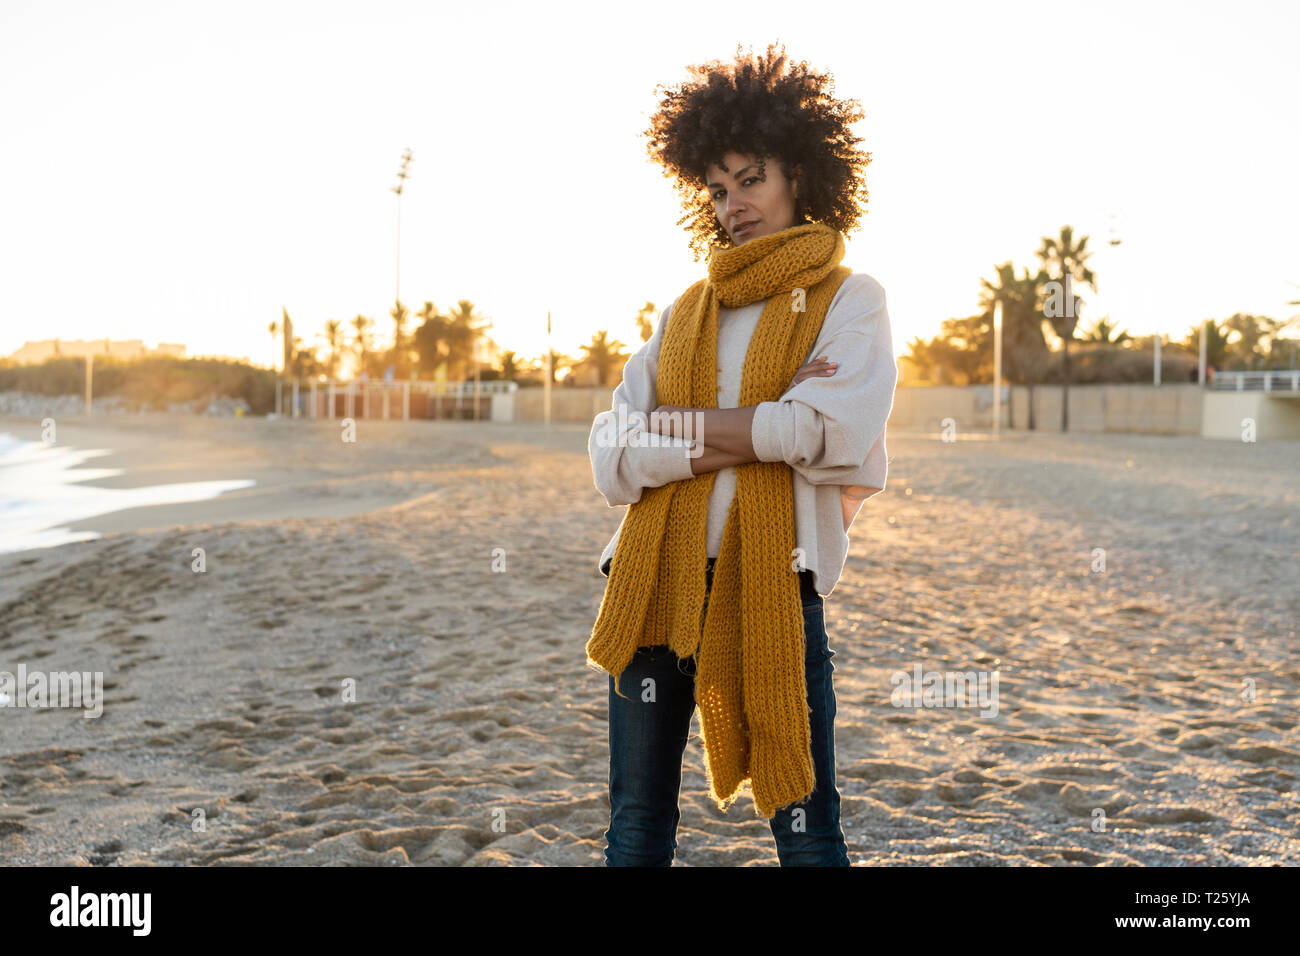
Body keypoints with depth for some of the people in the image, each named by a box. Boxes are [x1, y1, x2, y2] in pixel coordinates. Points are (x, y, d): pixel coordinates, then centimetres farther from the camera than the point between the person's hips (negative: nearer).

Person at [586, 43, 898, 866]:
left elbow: (833, 432, -15)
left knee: (806, 831, 1)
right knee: (637, 829, 12)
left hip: (771, 587, -4)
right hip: (657, 583, 4)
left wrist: (678, 423, -5)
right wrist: (745, 435, -11)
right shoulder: (684, 313, 15)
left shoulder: (850, 299, 5)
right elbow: (612, 461, 2)